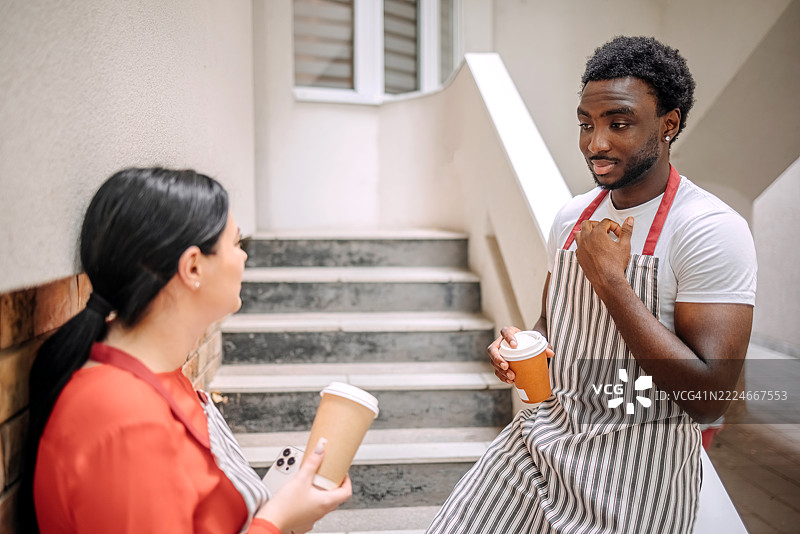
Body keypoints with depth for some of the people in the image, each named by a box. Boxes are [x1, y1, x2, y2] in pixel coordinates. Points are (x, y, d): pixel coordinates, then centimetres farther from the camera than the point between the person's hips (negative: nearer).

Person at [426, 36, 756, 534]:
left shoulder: (713, 229, -17)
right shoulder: (573, 216, 4)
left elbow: (708, 398, -24)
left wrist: (610, 277, -23)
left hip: (636, 472, -5)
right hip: (542, 439, 6)